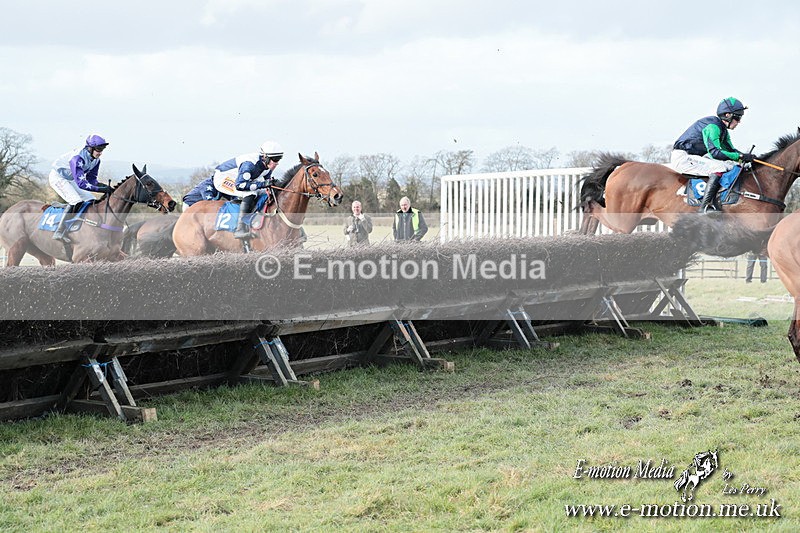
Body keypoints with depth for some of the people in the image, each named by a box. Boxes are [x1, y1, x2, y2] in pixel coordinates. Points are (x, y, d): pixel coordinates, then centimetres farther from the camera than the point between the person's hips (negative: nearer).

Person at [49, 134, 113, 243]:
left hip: (70, 180, 9)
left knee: (92, 201, 2)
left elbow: (91, 180, 1)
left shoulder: (95, 160, -9)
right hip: (58, 177, -9)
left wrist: (105, 186, -18)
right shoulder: (77, 157, -34)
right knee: (75, 201, -27)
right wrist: (102, 189, -44)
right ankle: (59, 232, -28)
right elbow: (81, 183, -40)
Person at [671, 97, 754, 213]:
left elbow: (730, 150, 18)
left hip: (693, 157, 11)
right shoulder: (712, 126, -19)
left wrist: (747, 157, 0)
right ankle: (705, 207, -33)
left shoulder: (722, 129, 13)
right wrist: (740, 156, -27)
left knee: (732, 166, 7)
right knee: (720, 168, -27)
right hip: (682, 158, -11)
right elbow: (715, 152, -28)